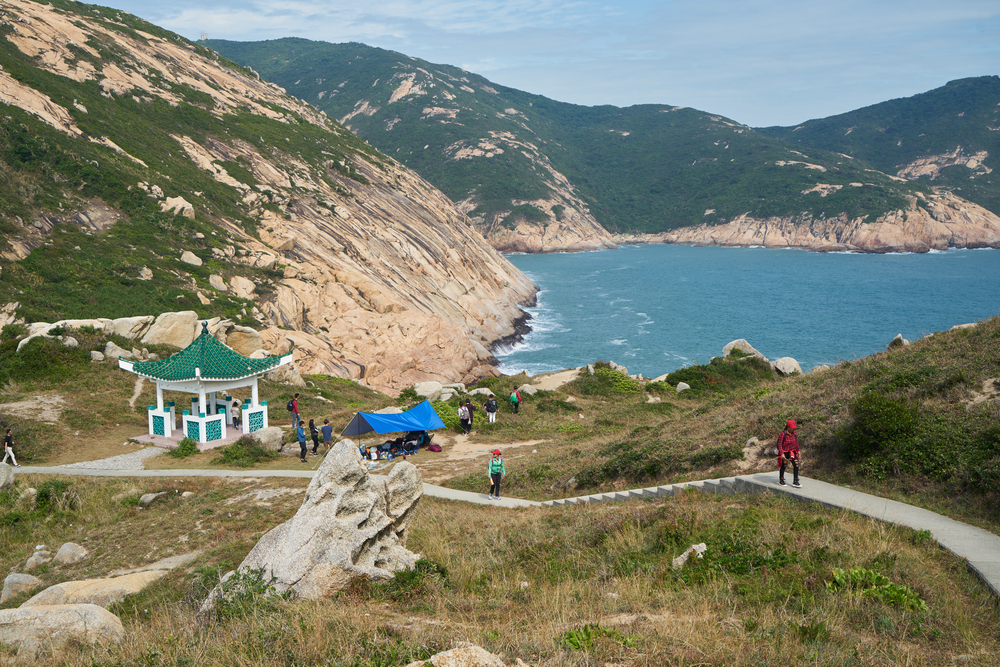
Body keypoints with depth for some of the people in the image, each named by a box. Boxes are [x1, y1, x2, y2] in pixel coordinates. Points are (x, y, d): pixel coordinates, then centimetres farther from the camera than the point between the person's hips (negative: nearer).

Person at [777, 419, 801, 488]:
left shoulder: (793, 433, -1)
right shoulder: (783, 434, -18)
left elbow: (796, 442, 14)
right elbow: (779, 444, -17)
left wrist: (798, 450, 19)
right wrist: (782, 454, -23)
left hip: (792, 451, 5)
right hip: (784, 452, -5)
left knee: (796, 464, -9)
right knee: (783, 466, 10)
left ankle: (795, 482, -1)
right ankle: (781, 480, 31)